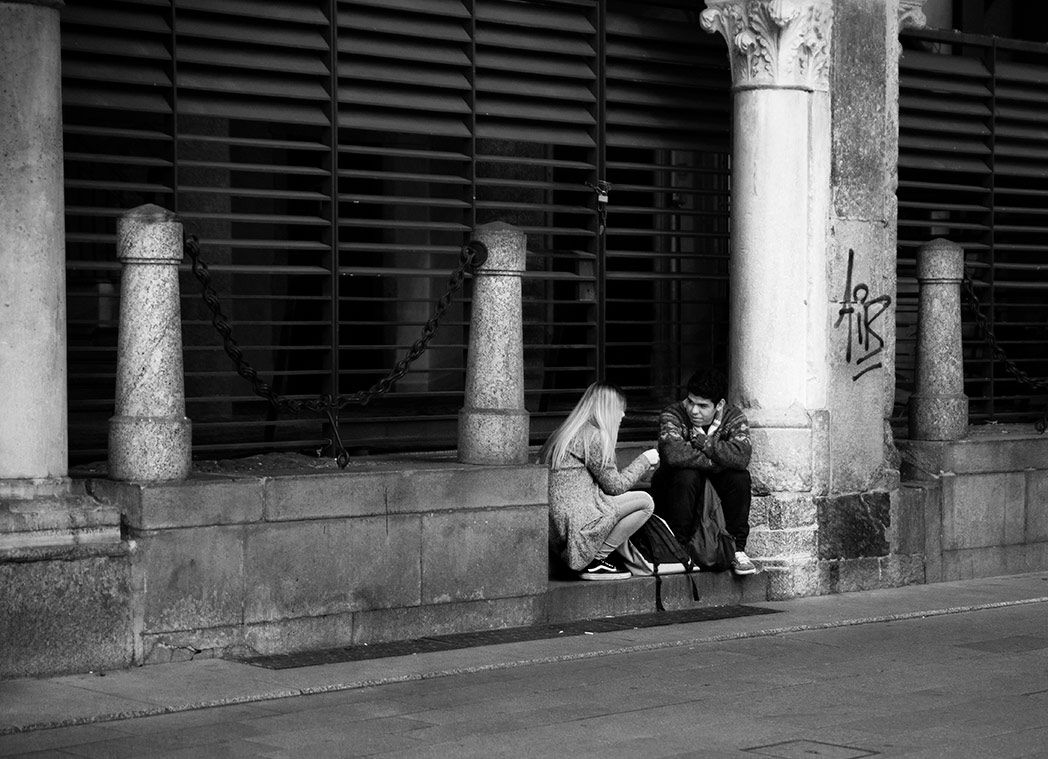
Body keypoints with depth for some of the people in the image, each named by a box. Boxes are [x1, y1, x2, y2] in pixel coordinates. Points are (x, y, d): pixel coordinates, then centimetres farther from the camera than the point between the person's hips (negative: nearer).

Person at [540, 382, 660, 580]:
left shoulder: (568, 432, 19)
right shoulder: (593, 436, -10)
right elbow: (614, 486, -6)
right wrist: (644, 460, 9)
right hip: (574, 522, -10)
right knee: (645, 501, -6)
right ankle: (595, 561, -4)